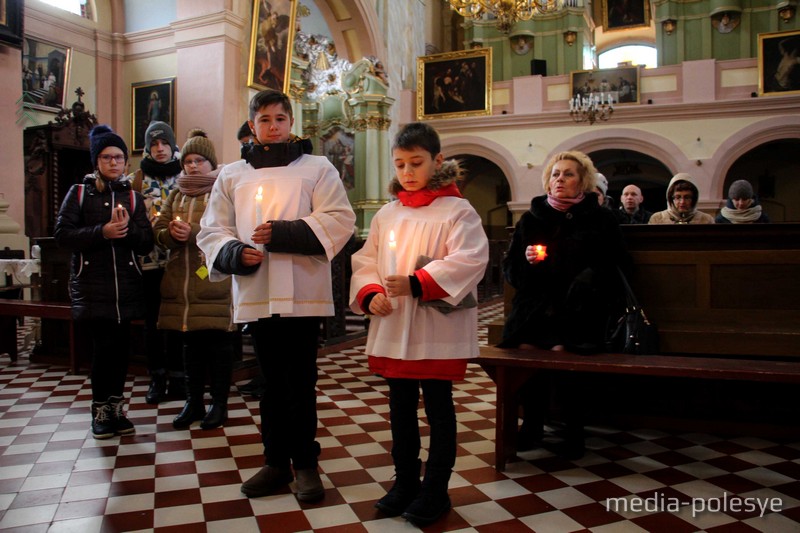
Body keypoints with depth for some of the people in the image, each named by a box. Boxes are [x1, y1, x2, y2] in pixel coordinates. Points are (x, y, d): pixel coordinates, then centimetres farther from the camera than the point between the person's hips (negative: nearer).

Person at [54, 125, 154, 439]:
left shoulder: (132, 197, 11)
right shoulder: (79, 193, 6)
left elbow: (146, 244, 4)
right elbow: (62, 234, -5)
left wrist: (127, 230, -15)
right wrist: (102, 232, -17)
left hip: (126, 285, 2)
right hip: (91, 286, -2)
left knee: (121, 347, 3)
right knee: (105, 345, -7)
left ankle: (115, 408, 19)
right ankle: (101, 410, 11)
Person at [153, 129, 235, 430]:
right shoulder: (177, 193, 18)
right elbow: (157, 231, 13)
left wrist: (193, 232, -21)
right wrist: (171, 233, -9)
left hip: (215, 280, -5)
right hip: (180, 281, 6)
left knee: (218, 345, 2)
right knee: (190, 345, 13)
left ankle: (219, 404, 15)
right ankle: (193, 402, 25)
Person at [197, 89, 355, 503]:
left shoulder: (316, 168, 7)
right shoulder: (232, 175, 15)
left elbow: (339, 220, -5)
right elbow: (211, 231, 13)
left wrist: (283, 233, -14)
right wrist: (235, 253, -9)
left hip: (302, 293, -2)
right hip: (256, 294, 3)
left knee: (300, 382, 2)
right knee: (272, 382, 11)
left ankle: (305, 463, 17)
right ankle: (276, 461, 24)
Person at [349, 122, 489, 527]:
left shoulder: (457, 210, -5)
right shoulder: (386, 214, 10)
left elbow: (467, 262, -17)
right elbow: (366, 261, 10)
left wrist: (417, 284, -25)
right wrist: (371, 294, -9)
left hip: (437, 330, -5)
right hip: (392, 328, 5)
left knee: (438, 408, 8)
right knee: (400, 408, 15)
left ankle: (435, 491, 23)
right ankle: (405, 482, 33)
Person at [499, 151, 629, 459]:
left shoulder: (600, 220, 7)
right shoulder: (531, 219, 13)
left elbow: (617, 268, 2)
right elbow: (509, 269, 12)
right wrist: (526, 260, -9)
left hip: (579, 310, -2)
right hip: (536, 304, 2)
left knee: (562, 350, -25)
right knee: (525, 347, -22)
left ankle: (574, 430, -4)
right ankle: (532, 423, 0)